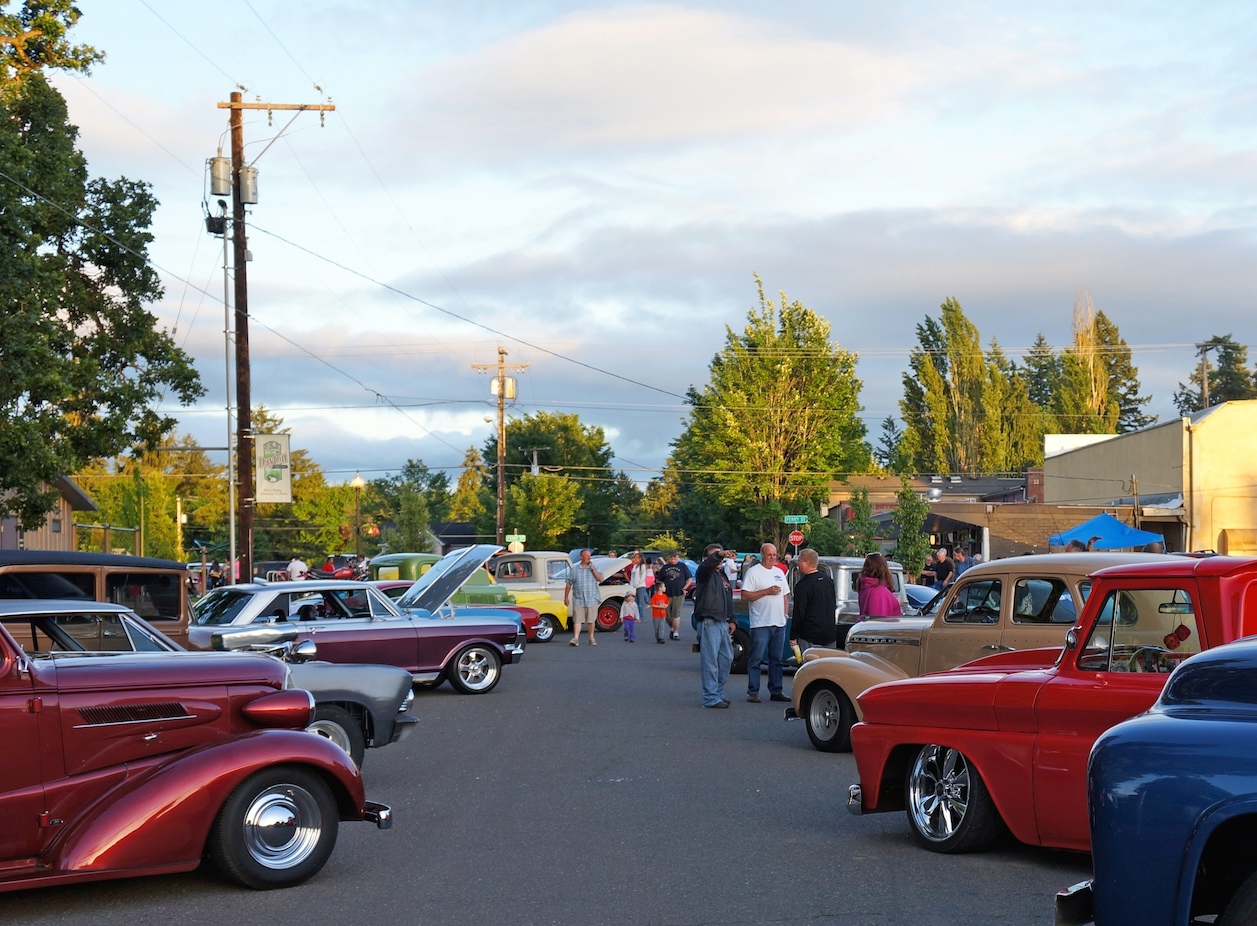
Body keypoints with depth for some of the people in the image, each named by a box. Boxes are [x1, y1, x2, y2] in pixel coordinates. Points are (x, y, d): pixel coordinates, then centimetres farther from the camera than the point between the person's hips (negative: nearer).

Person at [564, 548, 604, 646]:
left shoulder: (594, 568, 8)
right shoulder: (574, 569, 6)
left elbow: (600, 579, -3)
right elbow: (568, 584, 7)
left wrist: (593, 569, -10)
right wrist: (566, 597, 4)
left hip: (592, 599, 1)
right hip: (578, 600, -1)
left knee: (591, 620, 5)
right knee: (577, 620, -8)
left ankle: (591, 638, 18)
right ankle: (575, 638, -11)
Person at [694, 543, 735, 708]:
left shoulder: (723, 575, 21)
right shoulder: (704, 572, -4)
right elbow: (708, 564, -29)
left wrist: (731, 619, 21)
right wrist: (719, 556, -47)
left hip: (723, 622, 9)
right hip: (709, 622, -9)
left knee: (726, 658, 13)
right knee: (710, 660, -9)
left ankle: (719, 693, 22)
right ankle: (711, 698, -8)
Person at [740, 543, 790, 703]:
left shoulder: (779, 573, 16)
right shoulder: (753, 572, -5)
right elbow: (745, 596, -13)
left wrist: (785, 614, 11)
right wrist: (767, 591, -16)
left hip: (779, 623, 6)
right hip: (761, 624, -6)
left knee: (776, 659, 10)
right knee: (756, 660, -4)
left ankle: (776, 691, 16)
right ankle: (753, 693, -1)